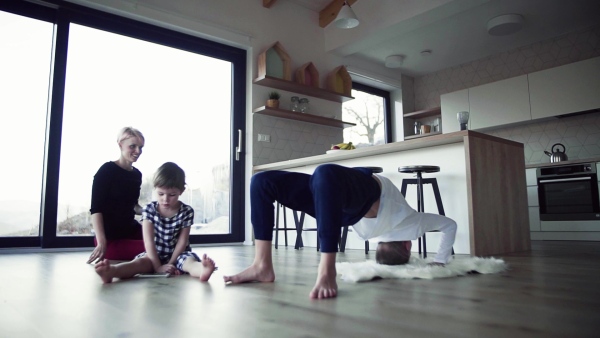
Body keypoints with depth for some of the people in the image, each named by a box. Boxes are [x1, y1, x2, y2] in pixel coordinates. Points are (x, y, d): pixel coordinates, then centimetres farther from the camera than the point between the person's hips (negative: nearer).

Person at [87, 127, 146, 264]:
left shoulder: (137, 174, 10)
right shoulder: (107, 170, -8)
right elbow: (96, 209, -14)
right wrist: (102, 243, -24)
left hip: (132, 230, 6)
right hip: (111, 238, -6)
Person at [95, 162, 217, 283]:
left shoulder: (187, 211, -7)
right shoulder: (149, 210, -6)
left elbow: (182, 241, -7)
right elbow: (149, 241, -13)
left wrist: (170, 264, -15)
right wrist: (158, 266, -22)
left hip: (178, 255, -1)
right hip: (155, 255, 1)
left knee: (189, 261, -33)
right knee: (141, 262, -30)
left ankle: (202, 270, -66)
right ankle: (110, 271, -58)